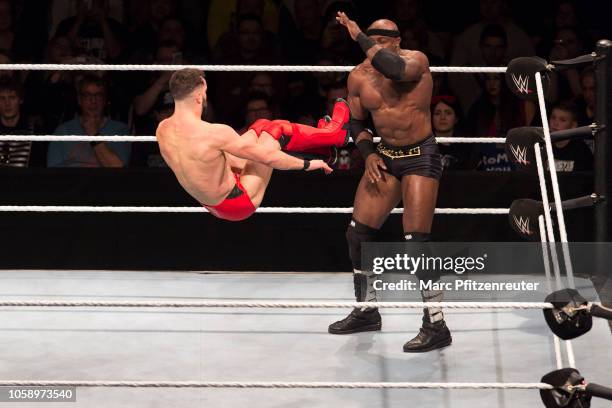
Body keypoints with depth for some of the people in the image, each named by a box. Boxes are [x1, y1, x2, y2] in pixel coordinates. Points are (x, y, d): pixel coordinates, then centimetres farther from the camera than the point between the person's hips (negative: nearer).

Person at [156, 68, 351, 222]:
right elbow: (267, 157, -20)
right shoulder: (214, 133, -31)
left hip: (212, 205, 8)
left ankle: (326, 134, 33)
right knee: (275, 131, 2)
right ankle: (334, 135, 26)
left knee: (261, 126, 15)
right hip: (239, 206, -8)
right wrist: (307, 164, -4)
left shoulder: (162, 130, -10)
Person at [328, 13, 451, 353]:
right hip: (384, 156, 6)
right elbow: (356, 122, 12)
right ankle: (366, 310, 26)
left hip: (420, 156, -6)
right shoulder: (359, 76, 0)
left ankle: (436, 326, -6)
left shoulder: (415, 60, -15)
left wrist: (359, 37, -29)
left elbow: (395, 69, -40)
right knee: (357, 233, 7)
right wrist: (368, 154, -6)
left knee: (416, 240, -13)